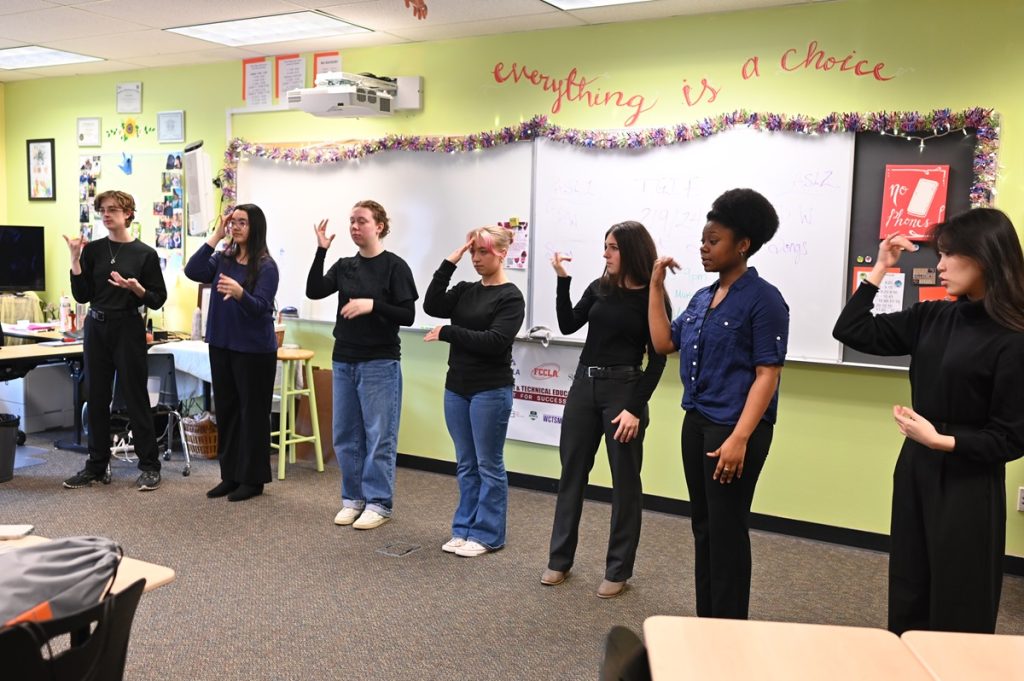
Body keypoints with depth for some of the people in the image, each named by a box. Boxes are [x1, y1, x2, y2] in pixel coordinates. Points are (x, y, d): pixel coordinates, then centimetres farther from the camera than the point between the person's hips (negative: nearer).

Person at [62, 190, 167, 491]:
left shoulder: (145, 253, -3)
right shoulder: (93, 250, 5)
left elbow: (158, 300, -3)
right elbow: (82, 296, 1)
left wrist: (136, 288, -21)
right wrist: (75, 259, -7)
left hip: (128, 329, -4)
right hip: (96, 328, 4)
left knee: (136, 398, 1)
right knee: (97, 399, 9)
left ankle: (149, 466, 10)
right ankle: (97, 465, 20)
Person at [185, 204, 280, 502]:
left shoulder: (266, 266, -10)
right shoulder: (224, 259, 8)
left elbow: (260, 308, -18)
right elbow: (193, 272, -7)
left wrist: (239, 292, -39)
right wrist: (216, 236, -6)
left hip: (254, 350, -6)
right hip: (221, 346, 6)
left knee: (252, 412, 2)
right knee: (226, 410, 12)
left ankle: (253, 478, 13)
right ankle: (230, 475, 23)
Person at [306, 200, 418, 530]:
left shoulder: (394, 266, -6)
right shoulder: (344, 266, 9)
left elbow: (408, 315, -11)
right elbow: (314, 291, -5)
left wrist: (372, 305, -23)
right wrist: (321, 250, -11)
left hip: (380, 363, -6)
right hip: (344, 361, 6)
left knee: (379, 435, 0)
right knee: (345, 435, 10)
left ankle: (379, 503, 10)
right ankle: (353, 498, 23)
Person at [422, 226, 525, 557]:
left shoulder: (511, 297, -8)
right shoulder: (465, 291, 10)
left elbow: (495, 342, -18)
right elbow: (432, 306, -5)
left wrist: (447, 332, -14)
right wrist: (449, 264, -9)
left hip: (491, 391, -6)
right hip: (457, 387, 6)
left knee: (488, 465, 3)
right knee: (465, 464, 14)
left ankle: (487, 534, 13)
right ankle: (464, 528, 24)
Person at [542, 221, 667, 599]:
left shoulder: (651, 297, -7)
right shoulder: (599, 288, 7)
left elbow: (657, 359, -9)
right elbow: (568, 325, 2)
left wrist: (636, 408, -15)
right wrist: (562, 280, -7)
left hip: (623, 390, -5)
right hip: (584, 385, 5)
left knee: (625, 481, 4)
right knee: (572, 472, 10)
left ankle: (618, 570, 16)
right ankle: (560, 559, 23)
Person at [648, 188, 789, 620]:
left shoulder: (763, 299, -11)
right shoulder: (702, 299, 11)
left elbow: (767, 375, -16)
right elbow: (664, 343, 15)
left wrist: (739, 438, -23)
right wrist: (656, 287, 11)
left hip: (735, 427, -8)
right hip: (696, 422, 8)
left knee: (727, 531, 1)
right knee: (703, 527, 15)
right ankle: (705, 623, 28)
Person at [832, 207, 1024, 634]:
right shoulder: (932, 318, 2)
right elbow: (851, 332, 2)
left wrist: (941, 441, -24)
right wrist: (879, 270, -1)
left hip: (968, 485, -6)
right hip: (915, 471, 6)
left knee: (958, 611, 8)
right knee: (908, 598, 18)